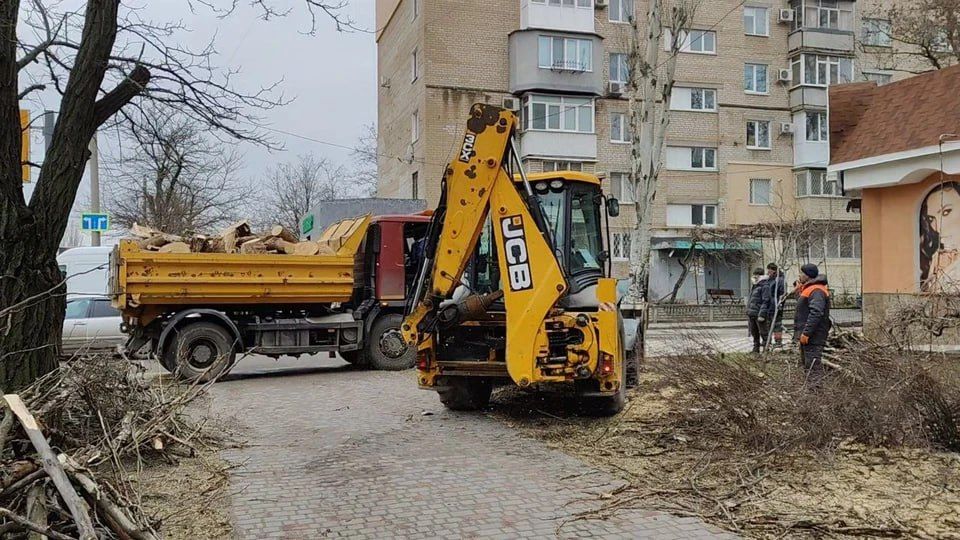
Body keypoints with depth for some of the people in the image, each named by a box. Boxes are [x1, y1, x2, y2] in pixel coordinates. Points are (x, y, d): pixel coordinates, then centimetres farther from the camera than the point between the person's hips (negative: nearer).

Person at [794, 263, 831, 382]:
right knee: (806, 364, 18)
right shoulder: (808, 289, 19)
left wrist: (806, 333, -28)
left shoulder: (816, 291, -17)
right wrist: (801, 332, 22)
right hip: (806, 335, 11)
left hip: (813, 337, -11)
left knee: (813, 367, -10)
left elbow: (816, 313, -27)